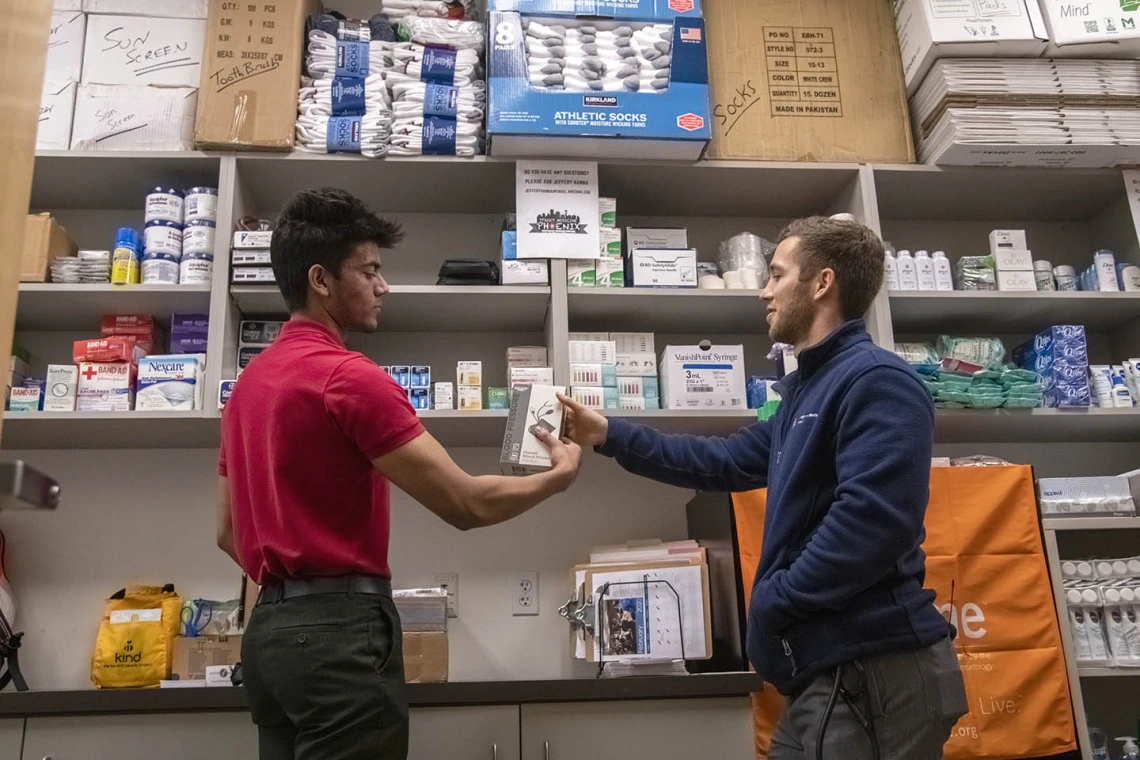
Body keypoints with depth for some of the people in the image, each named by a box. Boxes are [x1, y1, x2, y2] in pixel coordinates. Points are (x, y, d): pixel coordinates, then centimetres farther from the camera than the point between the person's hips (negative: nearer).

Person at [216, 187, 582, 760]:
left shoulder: (248, 383, 12)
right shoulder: (349, 377, -16)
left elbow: (228, 532, 17)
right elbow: (466, 504, -16)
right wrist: (558, 475, 0)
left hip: (272, 627, 9)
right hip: (338, 631, -9)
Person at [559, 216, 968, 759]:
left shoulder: (877, 381, -16)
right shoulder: (809, 388, 17)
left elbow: (871, 520, -27)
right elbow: (728, 462, 24)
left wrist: (773, 602, -16)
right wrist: (609, 435, 21)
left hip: (874, 670, -10)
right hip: (831, 668, 10)